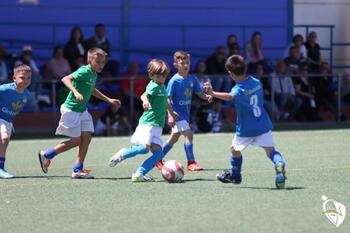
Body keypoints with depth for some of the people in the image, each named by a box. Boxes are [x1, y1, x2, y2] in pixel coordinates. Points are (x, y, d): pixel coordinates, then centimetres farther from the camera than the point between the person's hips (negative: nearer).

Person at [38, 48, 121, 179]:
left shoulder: (94, 74, 10)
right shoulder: (84, 71, -18)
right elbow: (65, 79, -30)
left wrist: (109, 100, 34)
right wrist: (76, 92, -44)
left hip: (82, 110, 9)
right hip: (71, 109, -9)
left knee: (87, 137, 0)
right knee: (76, 141, -3)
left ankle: (78, 170, 5)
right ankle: (46, 155, 13)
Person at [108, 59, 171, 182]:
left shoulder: (162, 86, 18)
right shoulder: (154, 86, -9)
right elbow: (144, 95, -30)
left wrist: (171, 113, 51)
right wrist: (145, 101, -53)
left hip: (157, 125, 8)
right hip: (147, 122, -8)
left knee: (158, 154, -6)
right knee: (145, 147, -24)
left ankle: (139, 173, -8)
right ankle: (122, 154, 0)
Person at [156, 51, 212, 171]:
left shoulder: (192, 79, 3)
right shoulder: (174, 81, -14)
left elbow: (199, 93, 7)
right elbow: (168, 99, -14)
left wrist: (207, 97, -15)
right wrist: (170, 115, -21)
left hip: (186, 113, 7)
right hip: (177, 114, -7)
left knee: (174, 138, 16)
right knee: (188, 134, -17)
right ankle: (191, 162, -11)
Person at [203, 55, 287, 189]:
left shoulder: (239, 89, -19)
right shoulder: (256, 82, 2)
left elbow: (230, 97, -42)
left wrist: (213, 93, -55)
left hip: (246, 129, -4)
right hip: (263, 125, 4)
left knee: (235, 149, 20)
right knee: (270, 149, -4)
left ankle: (234, 175, 36)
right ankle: (280, 165, -34)